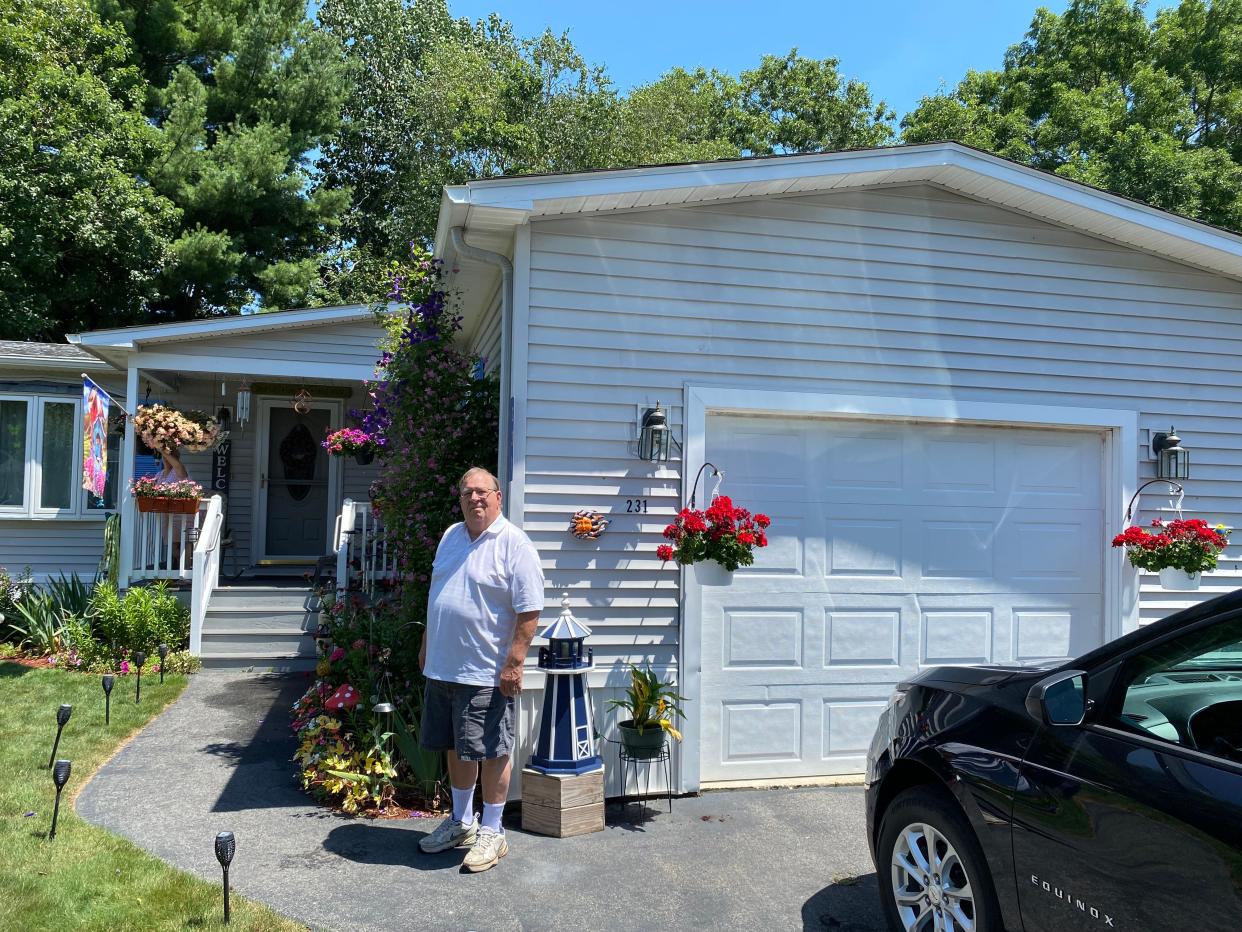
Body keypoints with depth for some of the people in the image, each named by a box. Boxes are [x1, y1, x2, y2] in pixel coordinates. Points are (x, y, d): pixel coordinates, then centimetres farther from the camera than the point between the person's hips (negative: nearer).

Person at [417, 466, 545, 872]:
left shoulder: (514, 545, -14)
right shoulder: (451, 536, 10)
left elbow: (529, 612, -17)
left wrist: (514, 663, -21)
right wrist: (426, 645, 20)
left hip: (486, 673, -7)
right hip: (442, 668, 8)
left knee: (491, 751, 3)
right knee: (456, 748, 18)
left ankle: (491, 832, 18)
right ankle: (461, 821, 35)